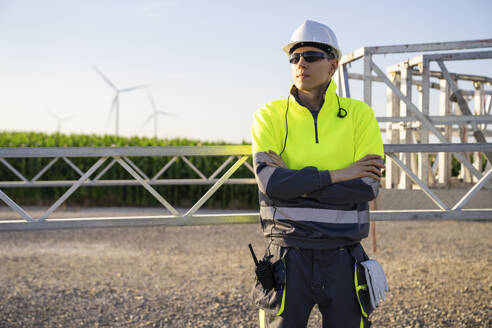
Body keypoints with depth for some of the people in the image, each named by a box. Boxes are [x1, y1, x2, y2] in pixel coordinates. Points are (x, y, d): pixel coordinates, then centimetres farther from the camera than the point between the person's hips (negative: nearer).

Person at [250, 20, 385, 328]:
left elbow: (368, 187, -9)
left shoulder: (359, 115, 2)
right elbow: (269, 181, -13)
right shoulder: (270, 116, 2)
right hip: (288, 258, 0)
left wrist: (295, 182, -13)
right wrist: (337, 175, -14)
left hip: (342, 258, 1)